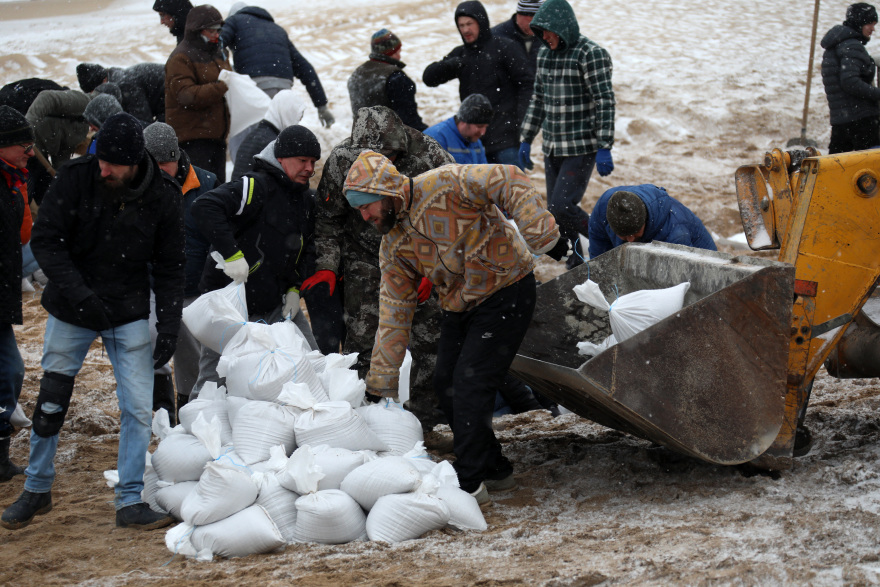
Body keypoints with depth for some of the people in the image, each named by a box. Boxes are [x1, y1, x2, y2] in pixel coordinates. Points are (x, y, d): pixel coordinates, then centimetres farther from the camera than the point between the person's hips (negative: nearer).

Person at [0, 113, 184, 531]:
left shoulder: (162, 196, -9)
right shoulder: (75, 179, -15)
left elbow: (168, 268, 0)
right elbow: (45, 241, -13)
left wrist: (169, 325, -6)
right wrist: (79, 294, -25)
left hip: (129, 313, 1)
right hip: (71, 311, -1)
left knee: (139, 407, -4)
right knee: (51, 402, 6)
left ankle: (130, 501, 6)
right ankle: (36, 490, 24)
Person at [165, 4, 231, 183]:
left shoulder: (217, 54, 19)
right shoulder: (180, 59, -9)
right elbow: (186, 95, -21)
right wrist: (221, 87, -27)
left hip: (216, 133, 9)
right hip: (192, 138, -9)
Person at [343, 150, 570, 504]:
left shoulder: (444, 185, -21)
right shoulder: (393, 246, 2)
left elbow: (509, 183, -25)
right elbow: (394, 312, 6)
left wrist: (542, 236, -33)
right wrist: (381, 382, 5)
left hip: (505, 294, -8)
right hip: (458, 307, 8)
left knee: (470, 383, -13)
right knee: (446, 385, 7)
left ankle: (469, 484, -6)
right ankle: (494, 469, 22)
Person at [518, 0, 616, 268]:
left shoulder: (591, 54, -13)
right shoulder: (545, 54, 11)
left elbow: (605, 103, -16)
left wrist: (604, 148, -20)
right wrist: (526, 140, 19)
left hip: (582, 148, -8)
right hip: (552, 148, 8)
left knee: (563, 206, -16)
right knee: (556, 213, 8)